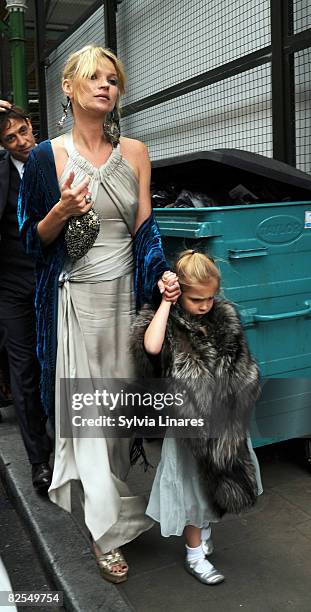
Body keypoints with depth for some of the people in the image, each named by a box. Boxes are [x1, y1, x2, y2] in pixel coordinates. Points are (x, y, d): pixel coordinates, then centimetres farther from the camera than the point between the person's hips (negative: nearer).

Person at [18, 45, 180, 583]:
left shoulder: (135, 153, 6)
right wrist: (62, 212, -19)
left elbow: (145, 228, 4)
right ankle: (107, 529, 15)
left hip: (124, 292, 3)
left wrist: (160, 275, -12)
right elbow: (33, 238, 1)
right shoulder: (47, 156, -3)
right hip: (75, 297, -2)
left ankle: (112, 491, 37)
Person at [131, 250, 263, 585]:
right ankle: (195, 554, 31)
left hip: (226, 418, 5)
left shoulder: (225, 316, -2)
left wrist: (241, 401, 7)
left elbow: (241, 369, 8)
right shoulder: (167, 321, -15)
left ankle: (204, 526, 49)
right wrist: (166, 302, -31)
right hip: (189, 420, -5)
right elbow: (151, 347, -39)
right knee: (192, 482, 10)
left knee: (220, 477, 21)